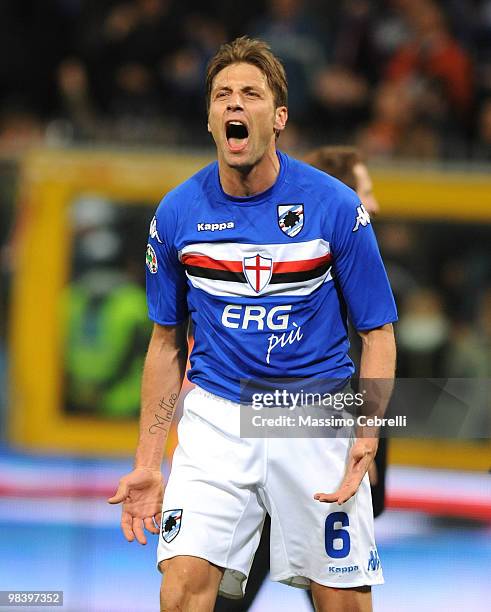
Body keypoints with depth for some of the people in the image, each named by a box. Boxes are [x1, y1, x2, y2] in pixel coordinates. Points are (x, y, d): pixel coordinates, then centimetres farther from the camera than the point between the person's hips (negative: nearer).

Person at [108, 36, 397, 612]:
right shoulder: (176, 213, -1)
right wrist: (146, 463, 5)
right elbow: (166, 343, 10)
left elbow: (378, 333, 0)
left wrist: (368, 433, -17)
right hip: (216, 415, 1)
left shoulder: (336, 207, -7)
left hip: (317, 415, -1)